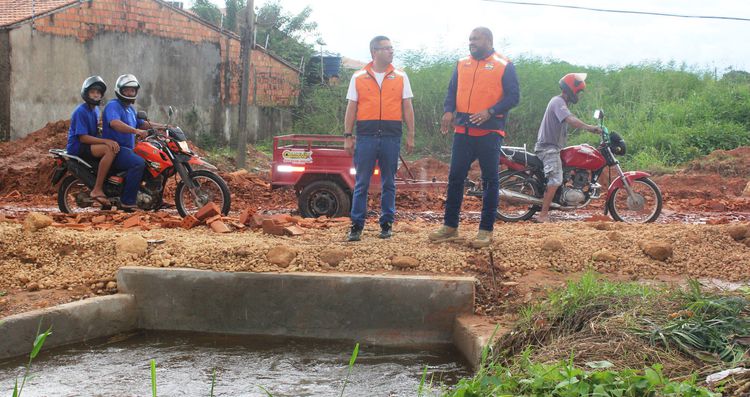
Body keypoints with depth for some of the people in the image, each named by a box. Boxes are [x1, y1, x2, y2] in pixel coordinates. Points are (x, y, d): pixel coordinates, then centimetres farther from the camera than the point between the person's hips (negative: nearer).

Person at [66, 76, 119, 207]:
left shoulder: (95, 110, 15)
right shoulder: (80, 111, -14)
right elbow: (83, 137, -21)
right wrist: (105, 141, -29)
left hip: (89, 146, 10)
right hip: (77, 148, -10)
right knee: (110, 150, -31)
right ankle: (97, 190, -31)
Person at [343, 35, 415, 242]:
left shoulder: (400, 77, 8)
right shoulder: (358, 78, 7)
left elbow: (407, 108, 8)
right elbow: (351, 108, 7)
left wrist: (410, 135, 3)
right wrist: (347, 136, 1)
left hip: (391, 136, 1)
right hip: (366, 136, -1)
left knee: (388, 183, 7)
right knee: (361, 183, 1)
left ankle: (387, 224, 15)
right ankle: (357, 225, 6)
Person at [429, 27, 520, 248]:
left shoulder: (504, 66, -1)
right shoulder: (462, 65, 13)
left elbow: (513, 96, -6)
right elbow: (452, 91, 15)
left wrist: (490, 112, -19)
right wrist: (448, 111, -6)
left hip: (490, 132, -4)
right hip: (463, 131, 5)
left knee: (490, 181, 1)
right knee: (455, 178, 6)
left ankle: (486, 230, 7)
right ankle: (450, 226, 15)